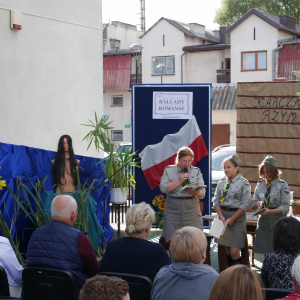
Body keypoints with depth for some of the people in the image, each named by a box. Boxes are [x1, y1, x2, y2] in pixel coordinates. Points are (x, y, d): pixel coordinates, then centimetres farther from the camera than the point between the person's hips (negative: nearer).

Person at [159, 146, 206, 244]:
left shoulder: (196, 172, 12)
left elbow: (202, 194, 5)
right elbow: (163, 188, -5)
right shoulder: (169, 170, 9)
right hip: (173, 209, -1)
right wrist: (179, 181, -10)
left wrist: (196, 193, -19)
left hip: (192, 210, 1)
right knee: (172, 240, -5)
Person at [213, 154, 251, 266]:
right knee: (227, 250, 8)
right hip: (223, 216, 5)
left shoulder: (244, 183, -5)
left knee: (234, 252, -11)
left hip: (237, 218, -5)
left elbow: (246, 204, -9)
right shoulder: (221, 183, 8)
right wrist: (221, 217, -7)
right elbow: (216, 201, 7)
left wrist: (232, 219, -12)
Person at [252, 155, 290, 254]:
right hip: (263, 220, 4)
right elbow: (253, 203, 12)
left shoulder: (282, 185, -3)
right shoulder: (260, 185, 10)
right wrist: (257, 204, -11)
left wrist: (270, 211, -22)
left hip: (278, 221, -4)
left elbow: (285, 207, -8)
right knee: (265, 252, 3)